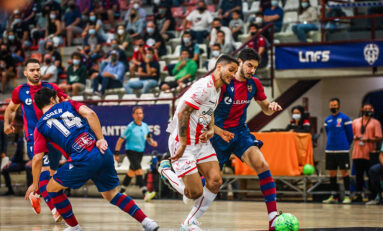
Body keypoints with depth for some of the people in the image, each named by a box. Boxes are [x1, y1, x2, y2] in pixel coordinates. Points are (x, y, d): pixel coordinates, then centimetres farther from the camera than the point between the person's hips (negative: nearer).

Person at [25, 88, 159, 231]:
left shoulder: (41, 126, 14)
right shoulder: (68, 105, 21)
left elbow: (37, 158, 8)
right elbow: (90, 113, 0)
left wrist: (35, 184, 19)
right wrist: (101, 139, 0)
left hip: (83, 160, -4)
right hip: (103, 154, 4)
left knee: (52, 188, 18)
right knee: (112, 195, 21)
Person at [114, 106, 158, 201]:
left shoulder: (145, 126, 6)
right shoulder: (130, 127, -11)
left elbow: (148, 138, 16)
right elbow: (120, 140, -7)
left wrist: (152, 142, -8)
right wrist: (116, 153, -8)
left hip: (140, 152, 7)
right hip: (131, 151, -7)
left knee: (131, 173, 15)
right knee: (139, 171, -20)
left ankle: (121, 192, 30)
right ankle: (145, 194, -28)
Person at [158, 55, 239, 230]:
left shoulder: (218, 89, 11)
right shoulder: (204, 87, -20)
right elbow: (182, 113, -23)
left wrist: (211, 129, 4)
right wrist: (182, 144, -24)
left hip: (201, 142, 9)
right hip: (183, 142, -9)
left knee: (215, 182, -5)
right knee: (196, 193, -10)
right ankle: (166, 170, 17)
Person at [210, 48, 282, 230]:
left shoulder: (254, 83, 0)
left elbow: (266, 110, 12)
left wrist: (272, 106, -12)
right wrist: (217, 130, -29)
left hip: (240, 131, 3)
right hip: (220, 133, -3)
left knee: (262, 165, -20)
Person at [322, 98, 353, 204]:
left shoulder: (344, 118, -3)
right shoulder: (327, 120, 12)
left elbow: (350, 134, 2)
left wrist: (346, 146, 7)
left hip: (342, 150, -5)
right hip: (330, 150, 5)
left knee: (344, 172, -3)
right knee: (332, 173, 6)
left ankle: (347, 196, 1)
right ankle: (333, 196, 12)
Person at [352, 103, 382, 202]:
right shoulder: (355, 122, 15)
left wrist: (368, 139, -16)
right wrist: (355, 137, -4)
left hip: (369, 154, -3)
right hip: (357, 153, 3)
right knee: (358, 175, 5)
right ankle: (358, 194, 9)